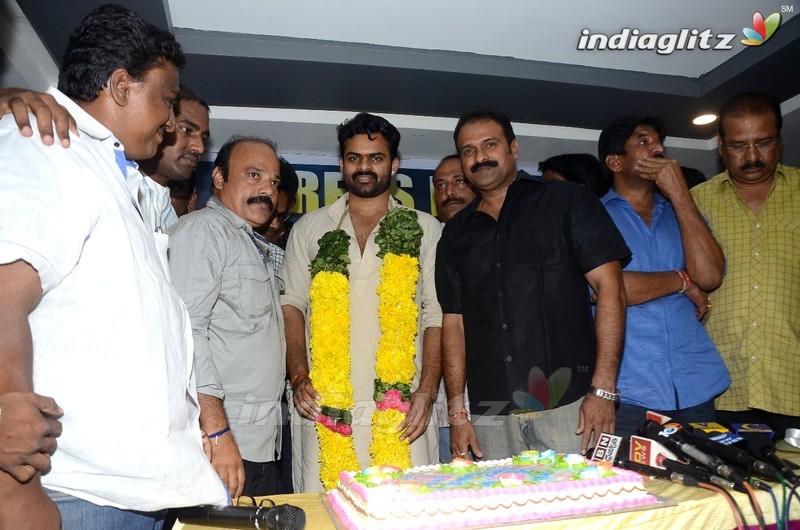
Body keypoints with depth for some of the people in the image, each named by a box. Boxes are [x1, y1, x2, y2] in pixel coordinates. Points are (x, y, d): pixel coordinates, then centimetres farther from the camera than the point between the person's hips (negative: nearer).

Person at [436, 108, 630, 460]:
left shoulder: (567, 202, 4)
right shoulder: (456, 234, 14)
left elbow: (610, 288, -4)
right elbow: (453, 322, 12)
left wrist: (603, 389, -11)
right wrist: (457, 412, 5)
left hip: (568, 405, -3)